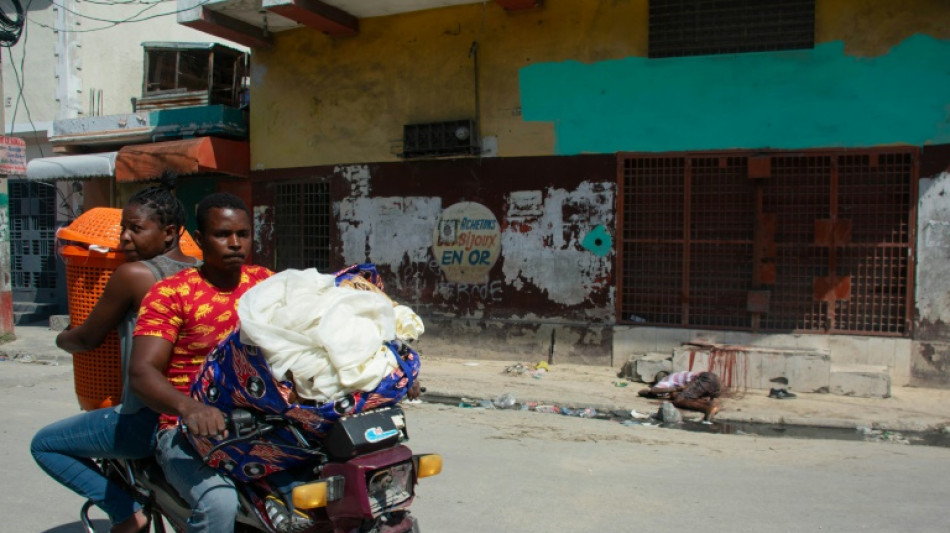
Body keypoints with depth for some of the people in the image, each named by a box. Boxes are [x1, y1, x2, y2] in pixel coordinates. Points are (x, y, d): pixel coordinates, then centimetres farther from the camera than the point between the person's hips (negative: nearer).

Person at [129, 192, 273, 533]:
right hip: (190, 431, -4)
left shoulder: (266, 283, 14)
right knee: (218, 503, -31)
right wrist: (188, 407, -31)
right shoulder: (171, 293, -1)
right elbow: (142, 371, -11)